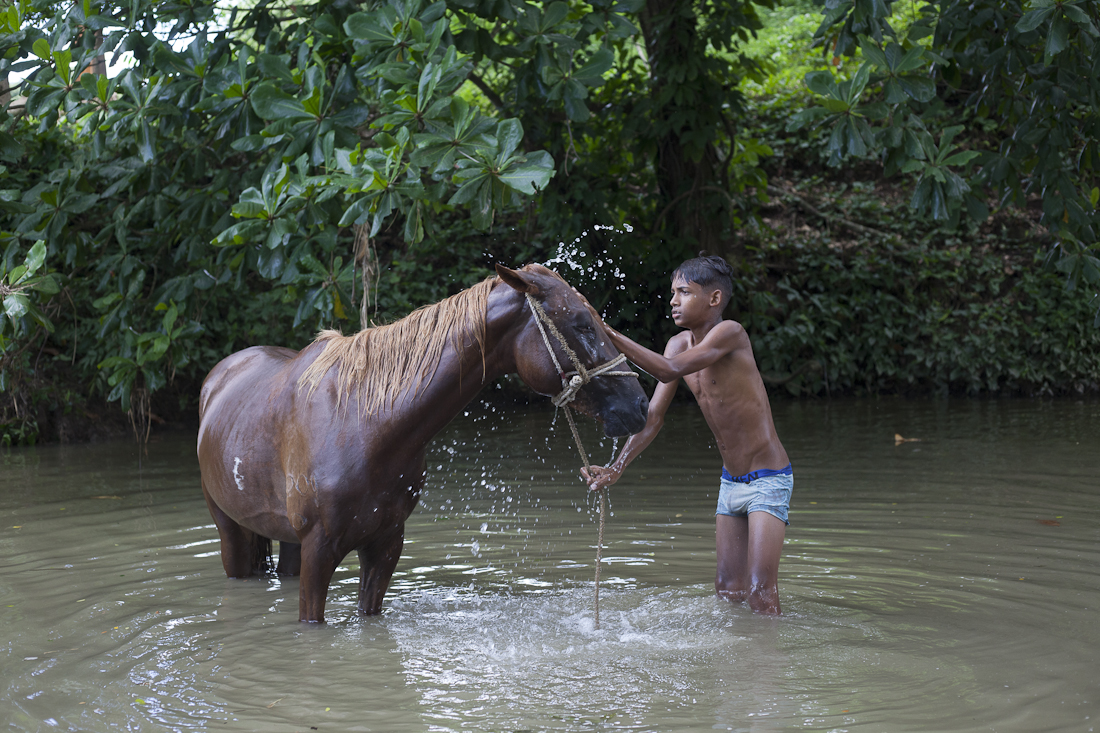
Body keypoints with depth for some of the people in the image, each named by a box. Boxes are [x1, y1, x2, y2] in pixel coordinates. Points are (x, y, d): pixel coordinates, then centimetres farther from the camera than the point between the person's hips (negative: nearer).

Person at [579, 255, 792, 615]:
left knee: (760, 592, -13)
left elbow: (670, 370, -33)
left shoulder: (730, 332, -20)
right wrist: (616, 468, -11)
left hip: (768, 480, -8)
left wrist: (610, 334, -36)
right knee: (727, 588, 10)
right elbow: (653, 416, 0)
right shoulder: (680, 343, 3)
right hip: (730, 481, 8)